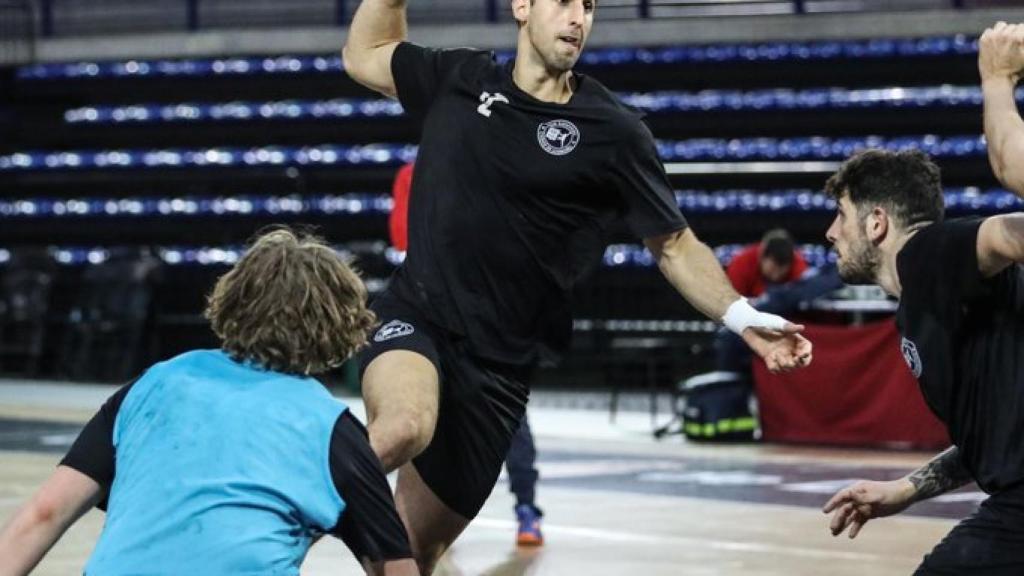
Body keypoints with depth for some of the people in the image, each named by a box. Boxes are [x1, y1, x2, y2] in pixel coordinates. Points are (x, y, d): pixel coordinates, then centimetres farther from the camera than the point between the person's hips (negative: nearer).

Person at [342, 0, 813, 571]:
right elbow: (364, 55, 20)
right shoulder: (460, 79, 3)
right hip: (413, 316, 0)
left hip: (495, 366, 0)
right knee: (404, 427, -36)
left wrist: (742, 316, -12)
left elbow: (674, 244, 2)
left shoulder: (613, 130, -4)